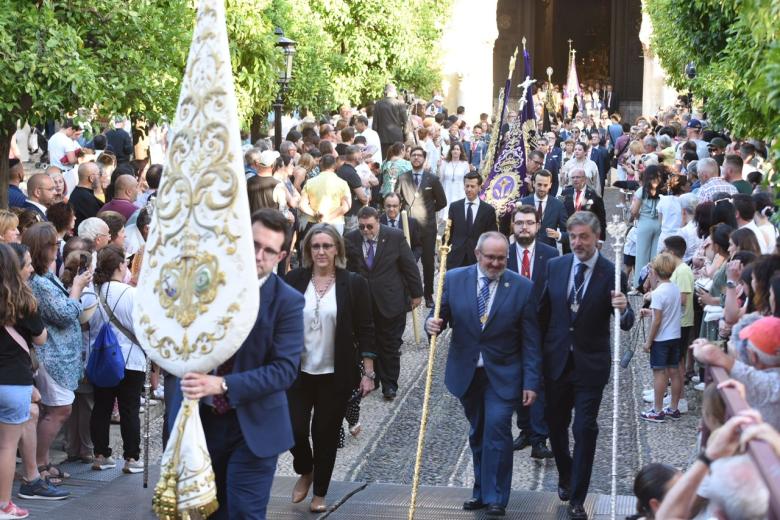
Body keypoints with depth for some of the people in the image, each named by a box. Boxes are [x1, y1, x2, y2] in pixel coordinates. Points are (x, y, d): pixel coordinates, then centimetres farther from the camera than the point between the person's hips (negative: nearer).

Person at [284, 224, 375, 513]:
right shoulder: (294, 280, -2)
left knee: (326, 432, 6)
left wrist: (368, 373, -6)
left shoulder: (354, 283, -6)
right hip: (298, 370, 1)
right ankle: (305, 471, 30)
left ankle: (320, 493, 25)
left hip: (336, 374, -1)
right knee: (295, 429, -3)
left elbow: (365, 331, -3)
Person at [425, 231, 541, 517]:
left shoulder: (523, 287, -6)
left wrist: (531, 383, -8)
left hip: (502, 374, -3)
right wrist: (432, 323, -21)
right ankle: (481, 491, 26)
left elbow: (530, 341, -5)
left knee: (497, 429, -12)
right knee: (477, 434, 13)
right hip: (466, 372, 3)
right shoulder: (453, 279, -2)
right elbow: (440, 315, 5)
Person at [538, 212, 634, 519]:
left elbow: (626, 324, -11)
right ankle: (565, 476, 42)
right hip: (556, 361, 4)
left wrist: (623, 309, -33)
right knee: (555, 424, 16)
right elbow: (544, 312, 9)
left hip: (591, 364, -4)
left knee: (585, 430, -1)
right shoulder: (555, 266, 0)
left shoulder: (611, 273, -11)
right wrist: (539, 351, 10)